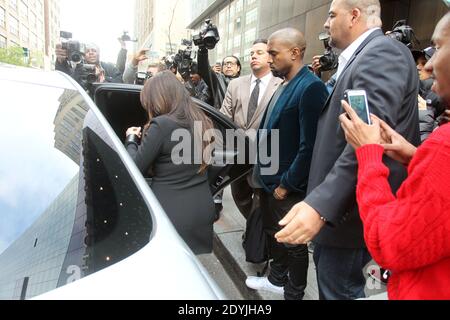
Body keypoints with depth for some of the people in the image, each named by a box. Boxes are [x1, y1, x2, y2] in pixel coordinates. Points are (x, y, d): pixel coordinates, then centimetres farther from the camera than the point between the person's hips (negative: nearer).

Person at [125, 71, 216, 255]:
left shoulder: (161, 124, -17)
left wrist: (131, 140, 7)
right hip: (202, 210, 6)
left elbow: (135, 168, -11)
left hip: (171, 213, -6)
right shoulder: (202, 122, 5)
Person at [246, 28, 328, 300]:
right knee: (275, 234, 23)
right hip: (270, 179, 9)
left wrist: (287, 183, -17)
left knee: (294, 242, 11)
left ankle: (294, 293, 33)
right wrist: (264, 172, 12)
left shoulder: (311, 87, -20)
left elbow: (309, 146, -24)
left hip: (289, 185, -9)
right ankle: (277, 279, 45)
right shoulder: (285, 86, 8)